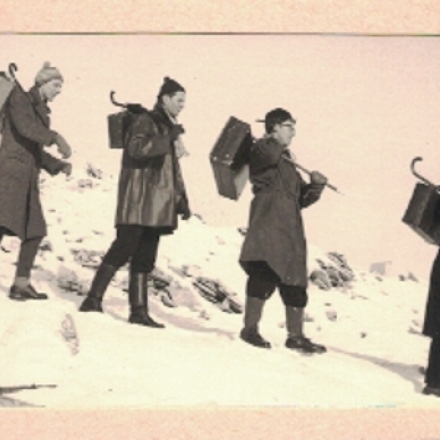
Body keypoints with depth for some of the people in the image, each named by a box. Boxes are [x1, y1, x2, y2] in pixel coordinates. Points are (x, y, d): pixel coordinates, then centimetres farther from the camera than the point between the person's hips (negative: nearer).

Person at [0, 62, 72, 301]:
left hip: (27, 177, 9)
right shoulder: (20, 98, 0)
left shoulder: (41, 109, 22)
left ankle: (21, 284, 13)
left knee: (35, 231, 7)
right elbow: (24, 126, -19)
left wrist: (58, 165, 13)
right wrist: (55, 138, -25)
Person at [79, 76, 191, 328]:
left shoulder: (170, 128, 22)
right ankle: (93, 300, -7)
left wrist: (182, 200, 20)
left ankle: (139, 311, 7)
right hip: (139, 201, -8)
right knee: (124, 249, -12)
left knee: (145, 258, 6)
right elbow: (136, 149, -24)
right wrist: (169, 140, -27)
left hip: (158, 204, 8)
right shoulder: (145, 122, -4)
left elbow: (174, 169, 26)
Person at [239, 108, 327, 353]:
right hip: (267, 225, -8)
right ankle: (250, 328, -10)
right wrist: (276, 141, -2)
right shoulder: (262, 151, 3)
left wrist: (315, 186, 3)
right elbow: (267, 154, -24)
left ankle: (296, 335, 15)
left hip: (291, 229, 8)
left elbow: (301, 199, 23)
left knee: (295, 283, 9)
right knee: (264, 274, -18)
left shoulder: (288, 162, 27)